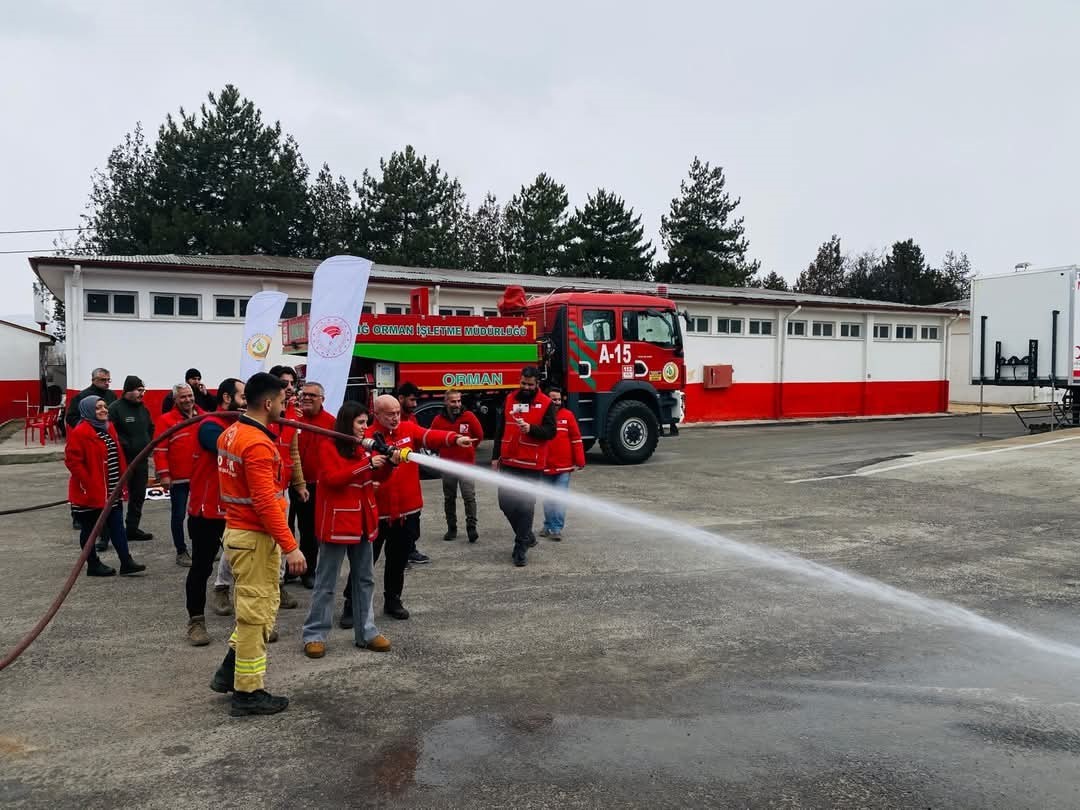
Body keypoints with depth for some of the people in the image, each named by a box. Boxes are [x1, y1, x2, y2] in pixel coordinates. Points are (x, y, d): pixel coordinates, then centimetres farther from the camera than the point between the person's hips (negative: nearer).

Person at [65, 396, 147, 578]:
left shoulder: (108, 428, 11)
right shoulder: (80, 433, -15)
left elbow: (118, 457, 18)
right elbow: (72, 461, -18)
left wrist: (122, 480, 13)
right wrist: (87, 484, -20)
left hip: (111, 492, 8)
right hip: (90, 493, -8)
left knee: (117, 526, 6)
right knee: (89, 529, 7)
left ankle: (126, 563, 7)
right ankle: (93, 565, 17)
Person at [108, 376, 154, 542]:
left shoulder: (143, 408, 13)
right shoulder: (115, 408, -11)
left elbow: (151, 428, 26)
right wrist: (125, 445, -19)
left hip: (141, 460, 8)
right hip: (122, 460, -8)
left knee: (138, 496, 13)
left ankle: (132, 529, 23)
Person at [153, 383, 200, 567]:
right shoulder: (166, 420, -5)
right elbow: (160, 450, -9)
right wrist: (163, 475, -14)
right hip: (178, 478, -4)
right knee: (178, 515, 4)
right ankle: (181, 552, 15)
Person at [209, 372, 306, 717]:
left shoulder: (231, 433, 8)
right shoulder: (258, 444, -22)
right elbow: (265, 503, -25)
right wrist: (289, 546, -22)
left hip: (236, 530, 10)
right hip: (255, 537, -10)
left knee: (258, 606, 21)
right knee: (257, 611, 1)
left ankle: (230, 672, 26)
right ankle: (248, 693, 12)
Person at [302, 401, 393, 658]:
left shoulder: (363, 447, 10)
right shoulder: (329, 447, -9)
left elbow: (378, 477, 12)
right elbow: (332, 478, -21)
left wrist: (389, 463, -9)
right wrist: (367, 463, -24)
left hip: (363, 521, 7)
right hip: (337, 522, -7)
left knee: (365, 579, 12)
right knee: (326, 582, 2)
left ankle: (366, 632, 21)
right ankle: (315, 635, 11)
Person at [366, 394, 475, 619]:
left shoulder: (409, 428, 3)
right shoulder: (367, 437, -9)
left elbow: (430, 437, -13)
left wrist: (454, 439, -31)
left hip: (407, 510, 4)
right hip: (376, 511, -4)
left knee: (399, 560, 15)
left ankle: (392, 600, 31)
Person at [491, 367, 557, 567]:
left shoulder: (546, 403, -3)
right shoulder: (510, 400, 9)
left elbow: (551, 431, -8)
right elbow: (500, 429, 13)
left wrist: (531, 428, -25)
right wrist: (495, 456, 12)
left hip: (531, 465, -5)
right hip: (508, 462, 5)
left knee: (525, 506, -2)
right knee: (506, 502, 7)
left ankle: (520, 548, 7)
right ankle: (527, 536, 28)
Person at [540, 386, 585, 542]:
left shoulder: (568, 415, -2)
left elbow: (576, 439, 0)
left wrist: (579, 462, -2)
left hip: (564, 467, -1)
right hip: (545, 467, 1)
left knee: (560, 499, -2)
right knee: (547, 499, 13)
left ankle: (556, 528, 4)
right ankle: (548, 526, 26)